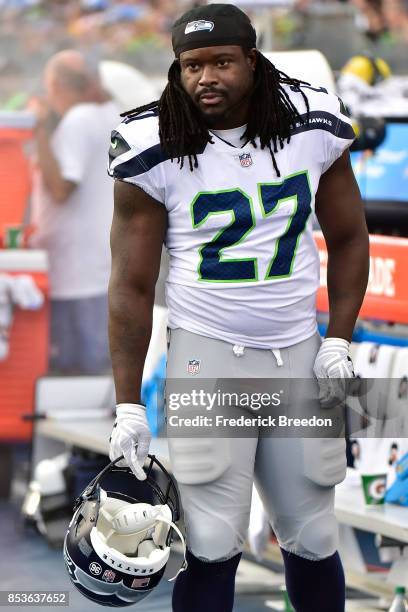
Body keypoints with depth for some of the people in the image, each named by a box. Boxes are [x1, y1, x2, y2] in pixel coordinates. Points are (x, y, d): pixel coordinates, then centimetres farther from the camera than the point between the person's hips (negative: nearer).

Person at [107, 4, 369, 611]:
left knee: (312, 539, 8)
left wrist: (339, 341, 1)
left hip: (299, 354, 3)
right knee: (213, 545, -9)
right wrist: (128, 406, -6)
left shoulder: (315, 125, -2)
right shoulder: (154, 152, -9)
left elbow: (347, 239, 12)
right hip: (207, 355, -3)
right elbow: (131, 287, -4)